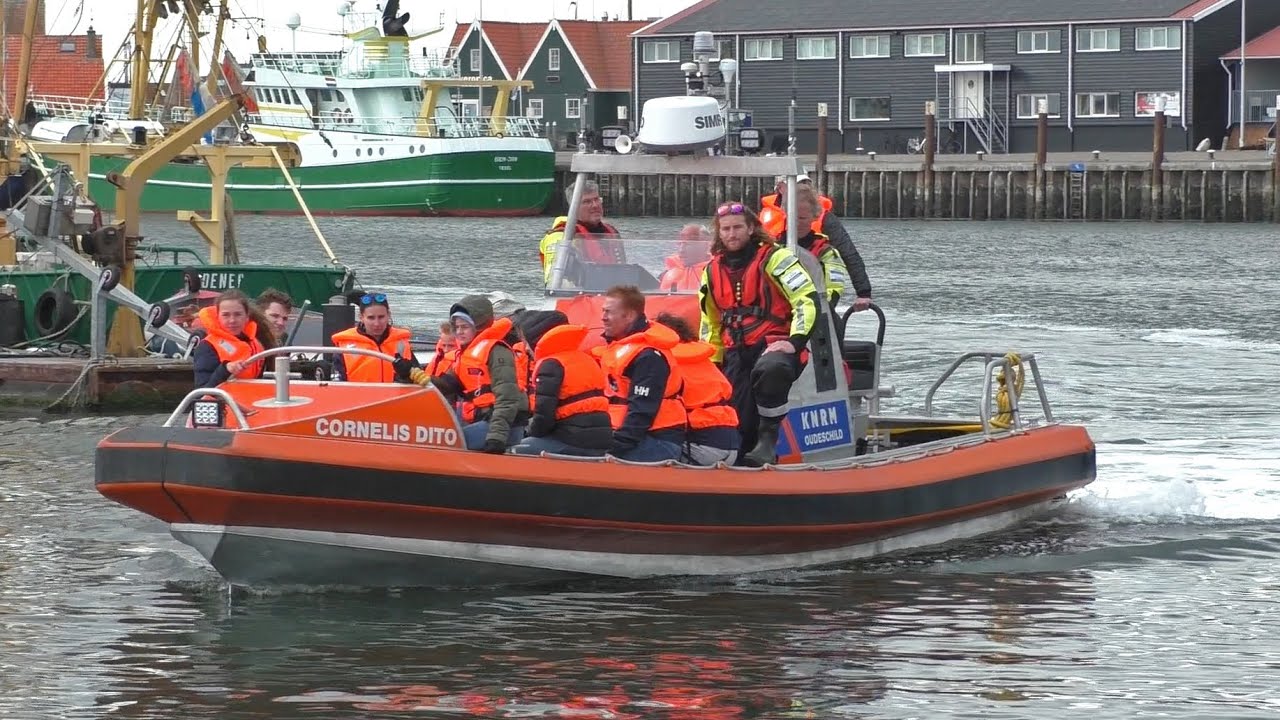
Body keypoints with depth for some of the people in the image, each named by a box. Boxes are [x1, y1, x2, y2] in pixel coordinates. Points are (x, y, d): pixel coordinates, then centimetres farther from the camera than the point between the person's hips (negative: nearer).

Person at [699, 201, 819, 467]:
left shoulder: (774, 258, -4)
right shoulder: (713, 271, 15)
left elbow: (807, 299, -10)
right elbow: (711, 325, 26)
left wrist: (795, 342, -20)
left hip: (774, 345, -6)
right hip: (736, 353, 6)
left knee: (769, 369, -39)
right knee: (740, 422, -6)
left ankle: (768, 440, -25)